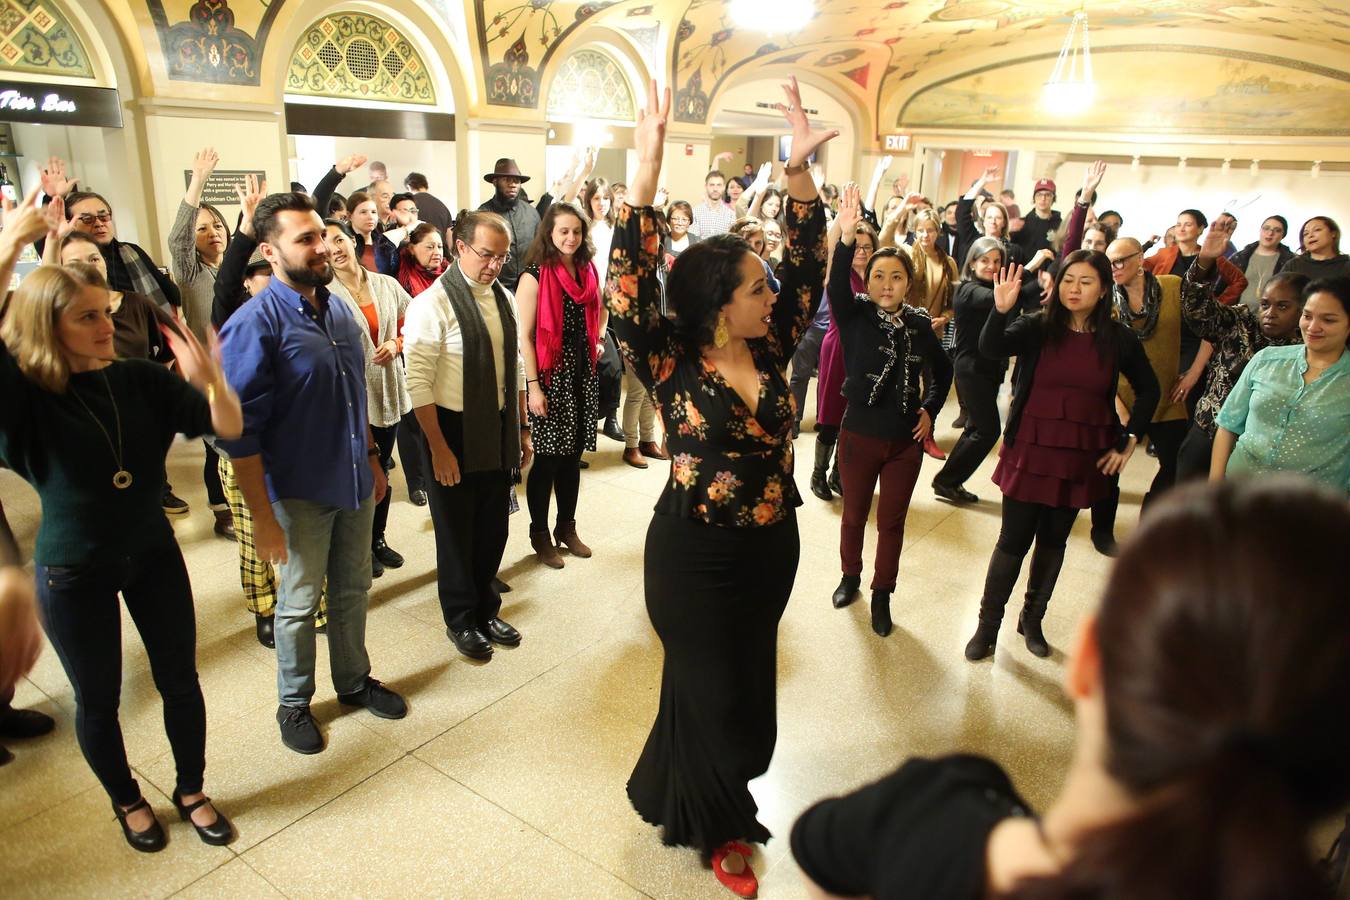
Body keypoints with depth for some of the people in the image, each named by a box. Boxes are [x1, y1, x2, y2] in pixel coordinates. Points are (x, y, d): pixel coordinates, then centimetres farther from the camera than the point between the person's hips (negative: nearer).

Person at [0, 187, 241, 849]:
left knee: (179, 681, 13)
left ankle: (191, 791, 36)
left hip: (153, 555, 2)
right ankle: (127, 801, 40)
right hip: (73, 573, -2)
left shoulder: (139, 380, -8)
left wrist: (211, 381, -33)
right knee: (98, 699, 15)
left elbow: (228, 428, -13)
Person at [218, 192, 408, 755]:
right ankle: (293, 704, 33)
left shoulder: (338, 310, 4)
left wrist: (372, 459, 16)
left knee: (353, 590, 19)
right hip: (299, 494, -6)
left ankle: (354, 680, 40)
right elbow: (241, 432, -18)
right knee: (299, 603, 12)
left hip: (354, 483, 6)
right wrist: (262, 516, -18)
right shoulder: (255, 324, -18)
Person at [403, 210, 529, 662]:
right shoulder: (432, 304, -15)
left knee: (493, 528, 16)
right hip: (454, 432, -6)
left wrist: (522, 429, 11)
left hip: (499, 432, 6)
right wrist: (438, 448, -17)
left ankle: (486, 609, 38)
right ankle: (461, 619, 31)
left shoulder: (505, 299, 5)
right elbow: (418, 383, -17)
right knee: (456, 531, 11)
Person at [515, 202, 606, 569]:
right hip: (550, 376, -5)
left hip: (583, 374, 6)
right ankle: (540, 535, 17)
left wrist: (597, 339, 10)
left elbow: (600, 312, 26)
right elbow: (524, 335, -12)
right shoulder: (535, 276, -9)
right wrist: (532, 386, -17)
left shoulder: (587, 271, 8)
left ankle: (567, 528, 27)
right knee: (547, 458, 1)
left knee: (573, 454, 12)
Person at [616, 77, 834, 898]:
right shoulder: (673, 364, -15)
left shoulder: (771, 350, -3)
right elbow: (632, 291, -28)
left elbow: (810, 267, -6)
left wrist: (801, 170, -16)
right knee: (715, 693, 11)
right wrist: (646, 179, -36)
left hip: (773, 548, 6)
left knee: (745, 691, 21)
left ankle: (674, 792, 48)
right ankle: (718, 826, 38)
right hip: (697, 556, -6)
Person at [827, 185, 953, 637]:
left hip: (906, 441, 2)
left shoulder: (919, 323, -2)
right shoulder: (854, 314, -10)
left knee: (892, 521, 12)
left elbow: (942, 369, 15)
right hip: (859, 435, -2)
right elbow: (836, 284, -33)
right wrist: (846, 238, -49)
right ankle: (850, 576, 41)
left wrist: (931, 409, 3)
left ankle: (882, 596, 28)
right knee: (854, 514, 16)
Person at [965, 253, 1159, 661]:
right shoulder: (1037, 327, -8)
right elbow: (990, 348, -27)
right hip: (1030, 452, -2)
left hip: (1081, 458, 2)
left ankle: (1032, 619, 32)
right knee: (1014, 540, 2)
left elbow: (1148, 389, 12)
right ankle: (988, 624, 16)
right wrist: (1001, 310, -44)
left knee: (1054, 540, 14)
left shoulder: (1118, 338, -2)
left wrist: (1130, 440, 5)